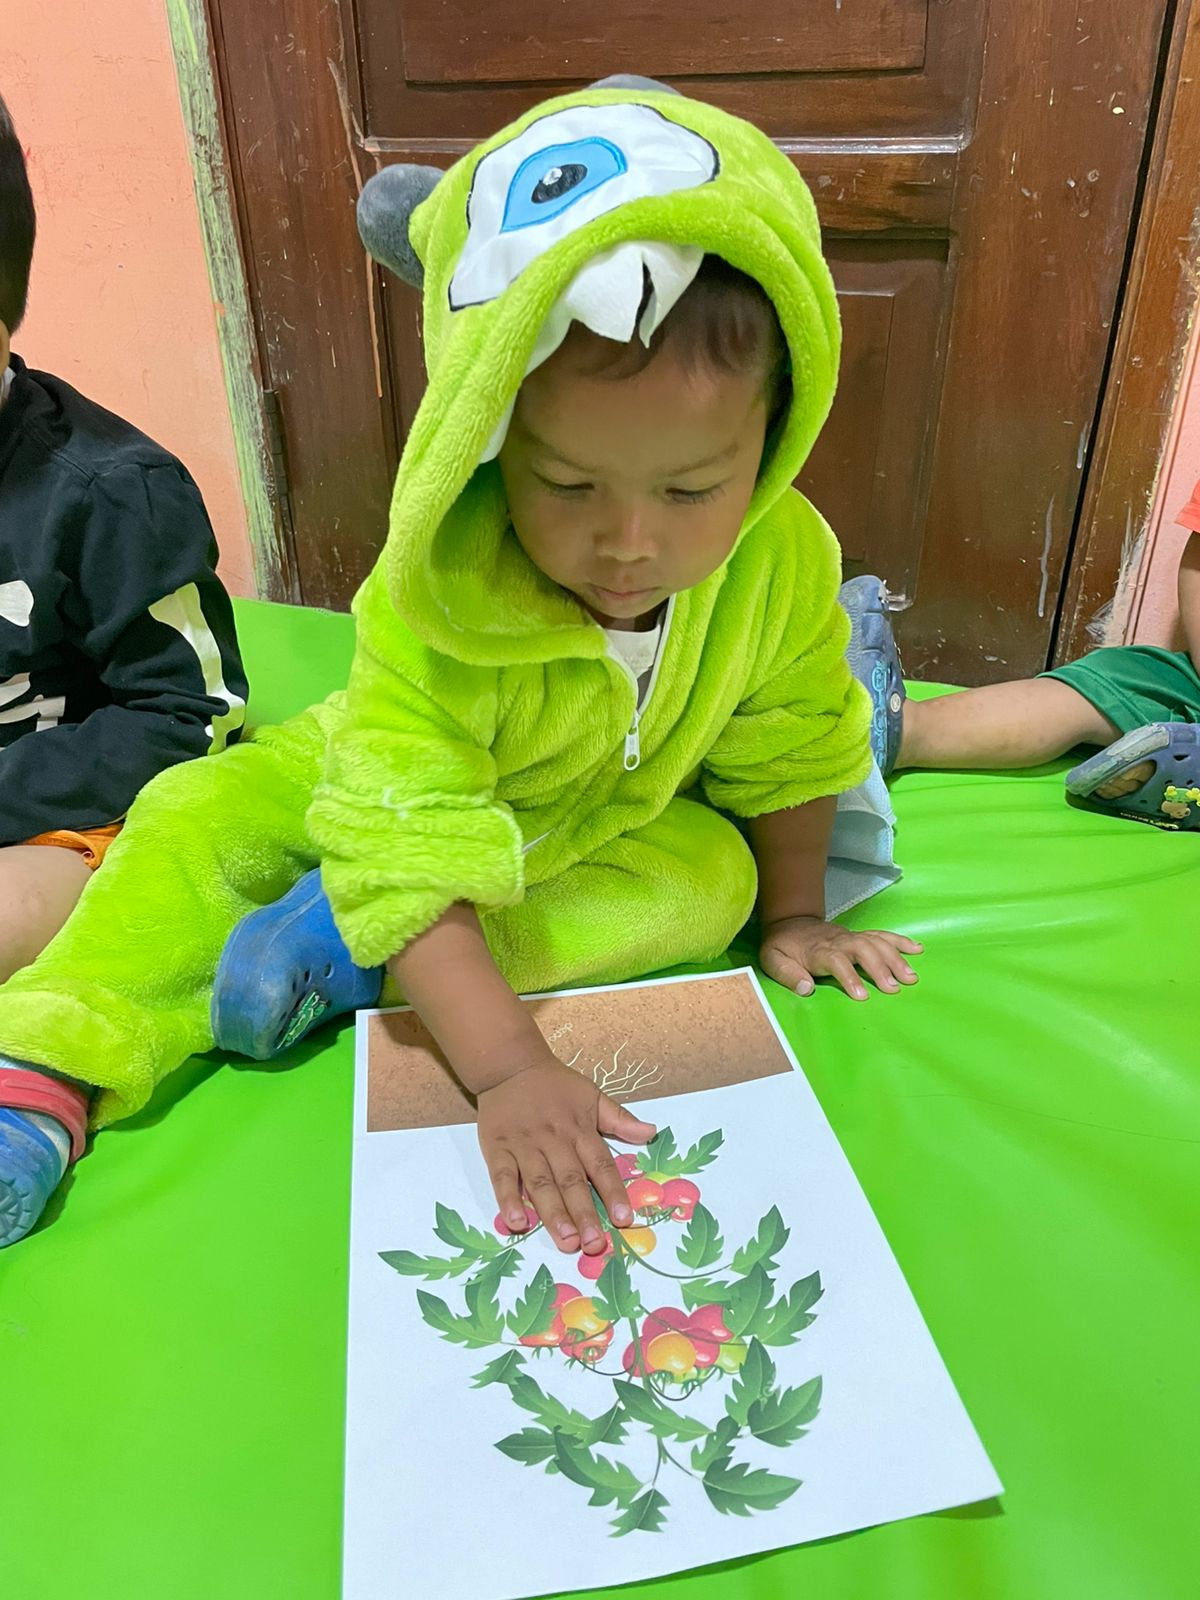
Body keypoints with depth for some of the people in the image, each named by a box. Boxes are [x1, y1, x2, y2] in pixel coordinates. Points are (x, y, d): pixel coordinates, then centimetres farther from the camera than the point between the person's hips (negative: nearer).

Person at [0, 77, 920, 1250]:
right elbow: (415, 852, -38)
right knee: (203, 816, -16)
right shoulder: (436, 599, -37)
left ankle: (341, 951, -25)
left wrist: (791, 916, 0)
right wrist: (508, 1068, -45)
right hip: (421, 789, -2)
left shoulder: (786, 565, -27)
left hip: (628, 822, 3)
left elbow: (788, 752, -9)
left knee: (713, 882, -27)